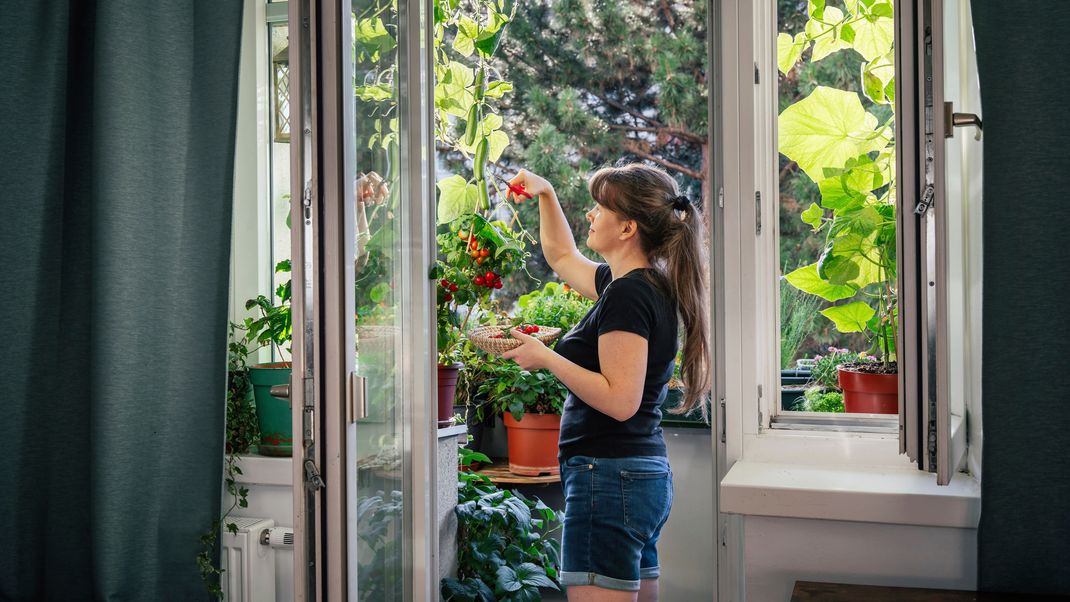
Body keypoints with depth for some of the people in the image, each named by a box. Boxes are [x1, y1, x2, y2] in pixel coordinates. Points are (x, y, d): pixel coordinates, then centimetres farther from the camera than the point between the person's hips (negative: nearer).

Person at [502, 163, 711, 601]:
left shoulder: (628, 295, -16)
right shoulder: (647, 286, 13)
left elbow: (620, 401, -23)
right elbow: (562, 255, 32)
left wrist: (546, 358, -17)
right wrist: (545, 194, 25)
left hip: (608, 477, -10)